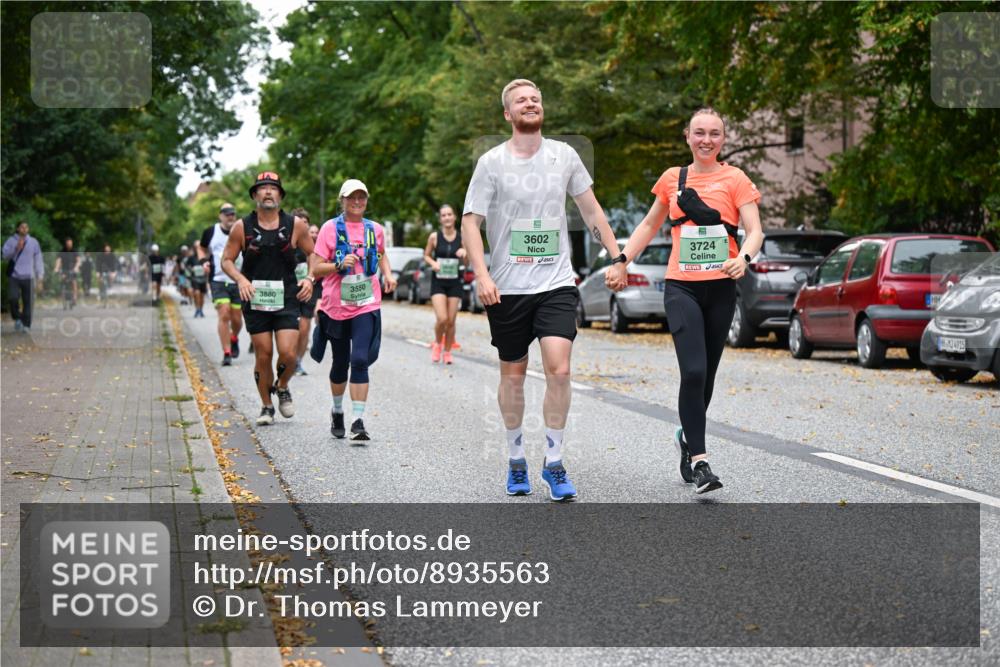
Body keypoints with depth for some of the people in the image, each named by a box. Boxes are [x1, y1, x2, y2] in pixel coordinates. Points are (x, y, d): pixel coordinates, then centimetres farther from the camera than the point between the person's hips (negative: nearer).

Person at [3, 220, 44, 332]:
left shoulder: (33, 242, 8)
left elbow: (38, 259, 8)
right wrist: (16, 248, -19)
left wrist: (40, 275, 3)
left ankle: (26, 325, 5)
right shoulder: (11, 241, 4)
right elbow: (5, 255, -4)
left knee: (28, 302, -2)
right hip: (14, 276, -1)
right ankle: (17, 319, 10)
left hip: (28, 277, 1)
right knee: (13, 298, -14)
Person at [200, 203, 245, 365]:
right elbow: (202, 248, 20)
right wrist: (204, 260, 1)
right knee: (224, 315, -15)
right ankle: (226, 353, -9)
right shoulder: (211, 232, 3)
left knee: (237, 319, 5)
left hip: (239, 281, 1)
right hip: (218, 280, -1)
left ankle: (234, 339, 39)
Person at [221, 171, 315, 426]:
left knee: (288, 353, -11)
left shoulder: (296, 225, 0)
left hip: (287, 300, 0)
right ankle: (266, 407, 21)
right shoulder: (242, 227, -1)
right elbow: (226, 260, 5)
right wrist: (241, 280, -13)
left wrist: (309, 278, -4)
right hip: (255, 300, 0)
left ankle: (282, 388, 21)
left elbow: (313, 253, 12)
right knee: (263, 356, 3)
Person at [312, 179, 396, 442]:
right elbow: (317, 269, -6)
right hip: (336, 306, 0)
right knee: (340, 362, 13)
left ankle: (358, 421, -14)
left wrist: (388, 273, 10)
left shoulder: (375, 229, 6)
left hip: (366, 305, 1)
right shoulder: (330, 228, -3)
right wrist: (339, 264, -22)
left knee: (360, 361, -14)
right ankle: (337, 411, 36)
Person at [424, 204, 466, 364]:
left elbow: (467, 263, 8)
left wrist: (464, 255, -13)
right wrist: (433, 263, -11)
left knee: (451, 321, 3)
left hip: (455, 282, 2)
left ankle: (447, 352, 21)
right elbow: (426, 255, 9)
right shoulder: (434, 237, -3)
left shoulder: (462, 237, 0)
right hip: (438, 282, -2)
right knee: (442, 319, -15)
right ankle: (438, 344, 14)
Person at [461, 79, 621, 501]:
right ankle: (516, 460, 24)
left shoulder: (564, 156, 6)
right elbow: (470, 221, -3)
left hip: (556, 284, 1)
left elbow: (590, 209, 16)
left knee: (559, 369, -14)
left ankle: (554, 463, -2)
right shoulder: (492, 162, -2)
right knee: (513, 373, 8)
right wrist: (482, 276, -15)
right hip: (507, 288, -1)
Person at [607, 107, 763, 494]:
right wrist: (622, 262, 12)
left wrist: (743, 258, -27)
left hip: (720, 288, 0)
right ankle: (699, 460, -15)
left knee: (706, 374, 8)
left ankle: (688, 437, 34)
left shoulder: (735, 179, 2)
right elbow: (650, 225, 21)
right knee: (693, 371, -16)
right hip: (681, 287, 0)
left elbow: (755, 231, -6)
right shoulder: (672, 179, 9)